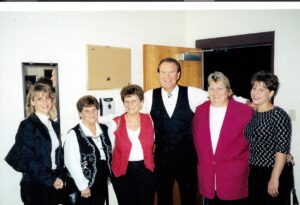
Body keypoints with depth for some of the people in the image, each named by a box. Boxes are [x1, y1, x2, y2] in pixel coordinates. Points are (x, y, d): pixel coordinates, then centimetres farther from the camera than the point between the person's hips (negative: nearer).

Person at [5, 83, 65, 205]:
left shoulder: (54, 125, 9)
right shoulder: (27, 125, -10)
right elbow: (27, 159, -15)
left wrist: (60, 177, -2)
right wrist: (51, 179, -14)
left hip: (54, 185, 6)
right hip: (35, 186, -5)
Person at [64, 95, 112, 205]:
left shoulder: (104, 129, 4)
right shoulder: (74, 134, -14)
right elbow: (72, 163, -16)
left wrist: (110, 174, 9)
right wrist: (82, 186, -15)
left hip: (102, 183, 6)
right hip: (86, 186, -5)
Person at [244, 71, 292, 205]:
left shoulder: (279, 115, -14)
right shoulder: (253, 115, 6)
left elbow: (282, 150, -17)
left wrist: (274, 179, -18)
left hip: (273, 174, -6)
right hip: (254, 174, 6)